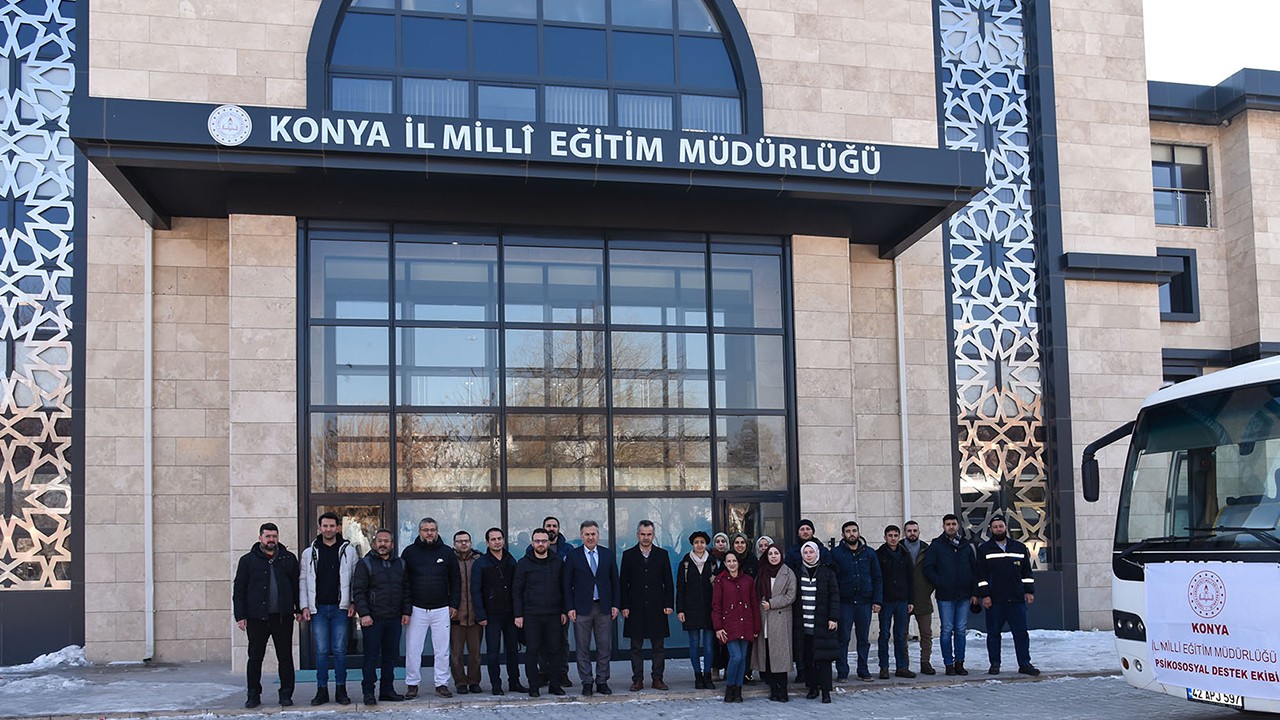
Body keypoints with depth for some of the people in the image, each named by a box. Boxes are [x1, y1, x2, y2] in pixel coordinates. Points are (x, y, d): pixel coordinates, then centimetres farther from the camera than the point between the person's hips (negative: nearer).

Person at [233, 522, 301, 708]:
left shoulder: (289, 558, 9)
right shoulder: (248, 560, 4)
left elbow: (297, 585, 12)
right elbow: (239, 590, 3)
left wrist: (299, 609, 6)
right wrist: (240, 616, -3)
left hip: (283, 616, 1)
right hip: (257, 617, -1)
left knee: (285, 657, 3)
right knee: (255, 658, 4)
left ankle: (286, 694, 11)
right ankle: (253, 695, 14)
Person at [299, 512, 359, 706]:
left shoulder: (348, 551, 3)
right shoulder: (310, 553, 7)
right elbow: (303, 581, 8)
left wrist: (353, 603, -4)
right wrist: (305, 606, 1)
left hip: (340, 608, -1)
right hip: (318, 609, 1)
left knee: (339, 650, 1)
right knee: (321, 650, 2)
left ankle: (341, 690, 10)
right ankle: (322, 690, 9)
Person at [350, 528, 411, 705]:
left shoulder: (400, 564, 13)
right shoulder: (365, 564, -2)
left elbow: (406, 590, 17)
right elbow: (358, 591, -6)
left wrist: (406, 611, 8)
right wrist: (364, 614, -14)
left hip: (394, 619, 5)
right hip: (372, 619, -5)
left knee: (391, 656, 8)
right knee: (371, 656, -3)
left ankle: (387, 690, 16)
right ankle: (368, 692, 3)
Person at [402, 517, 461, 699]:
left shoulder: (447, 553, 6)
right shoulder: (410, 552, 2)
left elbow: (455, 580, 10)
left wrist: (454, 604, 4)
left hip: (442, 609, 1)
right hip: (417, 609, -1)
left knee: (442, 649, 5)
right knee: (413, 649, 0)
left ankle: (442, 683, 13)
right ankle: (412, 684, 10)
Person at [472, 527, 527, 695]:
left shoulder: (511, 562, 10)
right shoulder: (480, 563, -1)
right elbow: (475, 591, -3)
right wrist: (480, 615, -10)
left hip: (510, 613, 3)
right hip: (492, 615, -3)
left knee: (513, 649, 7)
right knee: (493, 651, 0)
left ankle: (514, 682, 16)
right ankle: (496, 685, 7)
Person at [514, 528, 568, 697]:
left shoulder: (558, 562, 8)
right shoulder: (524, 563, 2)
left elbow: (563, 588, 12)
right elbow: (516, 590, 2)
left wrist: (564, 611, 7)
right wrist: (518, 614, -4)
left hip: (553, 614, 2)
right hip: (531, 615, -2)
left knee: (554, 650, 3)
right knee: (532, 651, -1)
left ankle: (555, 684, 11)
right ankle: (533, 687, 6)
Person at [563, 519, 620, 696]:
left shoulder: (608, 554, 8)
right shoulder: (573, 555, 2)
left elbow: (614, 581, 10)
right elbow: (567, 584, 1)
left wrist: (615, 605, 3)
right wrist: (570, 608, -6)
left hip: (604, 608, 2)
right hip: (582, 608, -2)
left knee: (604, 647, 4)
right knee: (583, 648, 1)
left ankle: (602, 681, 13)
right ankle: (587, 683, 9)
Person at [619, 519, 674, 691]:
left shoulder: (662, 554, 8)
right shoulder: (628, 555, 5)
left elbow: (668, 582, 7)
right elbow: (623, 583, 4)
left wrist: (669, 604, -2)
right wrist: (624, 606, -4)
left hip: (657, 608, 1)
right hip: (635, 609, -1)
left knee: (659, 646, 3)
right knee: (636, 647, 3)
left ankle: (657, 678, 10)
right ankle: (637, 680, 8)